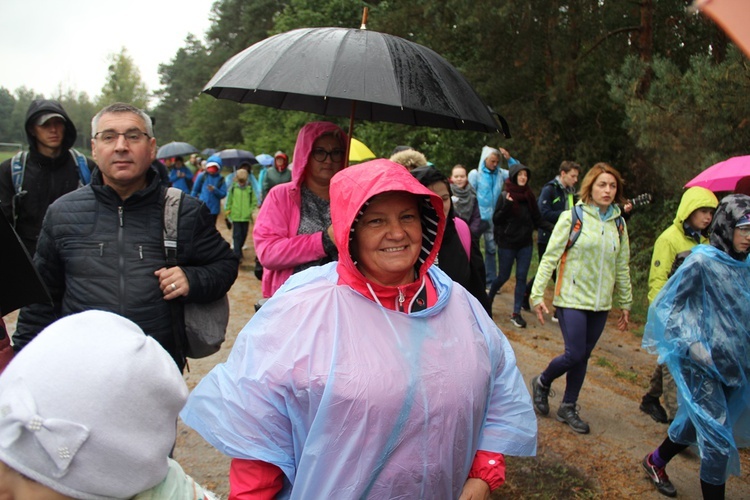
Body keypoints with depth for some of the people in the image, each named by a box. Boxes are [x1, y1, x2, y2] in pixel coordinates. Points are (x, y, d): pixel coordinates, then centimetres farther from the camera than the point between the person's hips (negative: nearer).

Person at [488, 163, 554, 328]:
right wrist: (507, 205, -27)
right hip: (507, 244, -4)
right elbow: (496, 220, -12)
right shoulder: (505, 196, -10)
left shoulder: (529, 196, 3)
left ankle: (516, 313, 11)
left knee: (521, 277, 3)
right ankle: (489, 298, 36)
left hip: (525, 244, 4)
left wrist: (552, 227, -11)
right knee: (503, 276, 8)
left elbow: (537, 220, 5)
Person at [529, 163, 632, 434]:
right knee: (574, 354, -8)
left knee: (583, 356, 10)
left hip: (600, 303, 5)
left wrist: (625, 303, 16)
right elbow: (550, 257, -9)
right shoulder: (572, 217, -8)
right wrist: (538, 293, -14)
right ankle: (542, 383, 21)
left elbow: (622, 267, 14)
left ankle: (568, 407, 26)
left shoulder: (618, 224, 8)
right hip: (572, 299, -5)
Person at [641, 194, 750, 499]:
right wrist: (691, 345, -18)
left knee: (698, 424, 20)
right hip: (702, 365, -7)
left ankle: (656, 461, 44)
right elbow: (665, 305, -11)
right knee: (719, 439, -3)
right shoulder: (702, 262, -14)